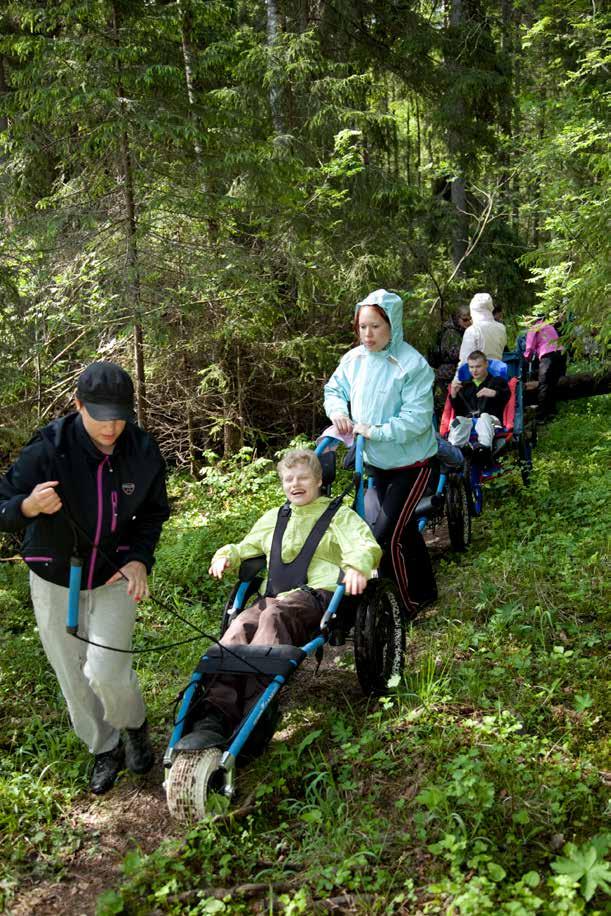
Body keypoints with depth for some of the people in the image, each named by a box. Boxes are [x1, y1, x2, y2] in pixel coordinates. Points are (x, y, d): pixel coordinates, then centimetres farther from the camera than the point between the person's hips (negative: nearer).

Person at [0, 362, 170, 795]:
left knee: (106, 671, -12)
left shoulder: (143, 452, -13)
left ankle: (136, 726, 22)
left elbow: (153, 514, 3)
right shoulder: (47, 450, -22)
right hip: (55, 580, 0)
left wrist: (140, 559, -12)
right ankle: (105, 750, 36)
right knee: (73, 677, 10)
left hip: (115, 576, 0)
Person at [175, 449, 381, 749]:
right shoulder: (274, 518, 30)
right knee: (240, 625, -29)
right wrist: (226, 556, 12)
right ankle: (215, 717, -43)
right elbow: (245, 548, 38)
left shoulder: (338, 514, 14)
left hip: (318, 595, -4)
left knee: (273, 616, -37)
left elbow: (366, 545, -3)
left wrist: (356, 565, -28)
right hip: (276, 597, 4)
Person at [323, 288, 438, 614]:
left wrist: (374, 431, -28)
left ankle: (405, 604, 11)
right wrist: (338, 412, -11)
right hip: (376, 460, 7)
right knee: (403, 526, 20)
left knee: (386, 534, -9)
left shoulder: (412, 365, -23)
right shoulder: (354, 358, -5)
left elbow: (416, 418, -26)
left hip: (409, 462, -6)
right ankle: (424, 592, 39)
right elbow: (334, 389, 10)